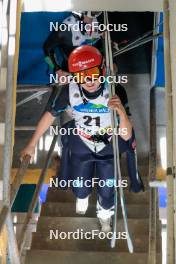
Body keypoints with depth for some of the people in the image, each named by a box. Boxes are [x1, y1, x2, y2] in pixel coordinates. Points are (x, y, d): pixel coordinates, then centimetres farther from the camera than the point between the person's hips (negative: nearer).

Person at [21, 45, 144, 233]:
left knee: (107, 192, 14)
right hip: (81, 147, 1)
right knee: (79, 189, 19)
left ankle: (105, 215, 52)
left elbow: (126, 136, -31)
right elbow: (50, 115, -11)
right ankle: (83, 196, 60)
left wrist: (122, 112, -51)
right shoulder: (70, 91, -30)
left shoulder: (115, 91, -33)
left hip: (109, 148, -1)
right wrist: (31, 145, -5)